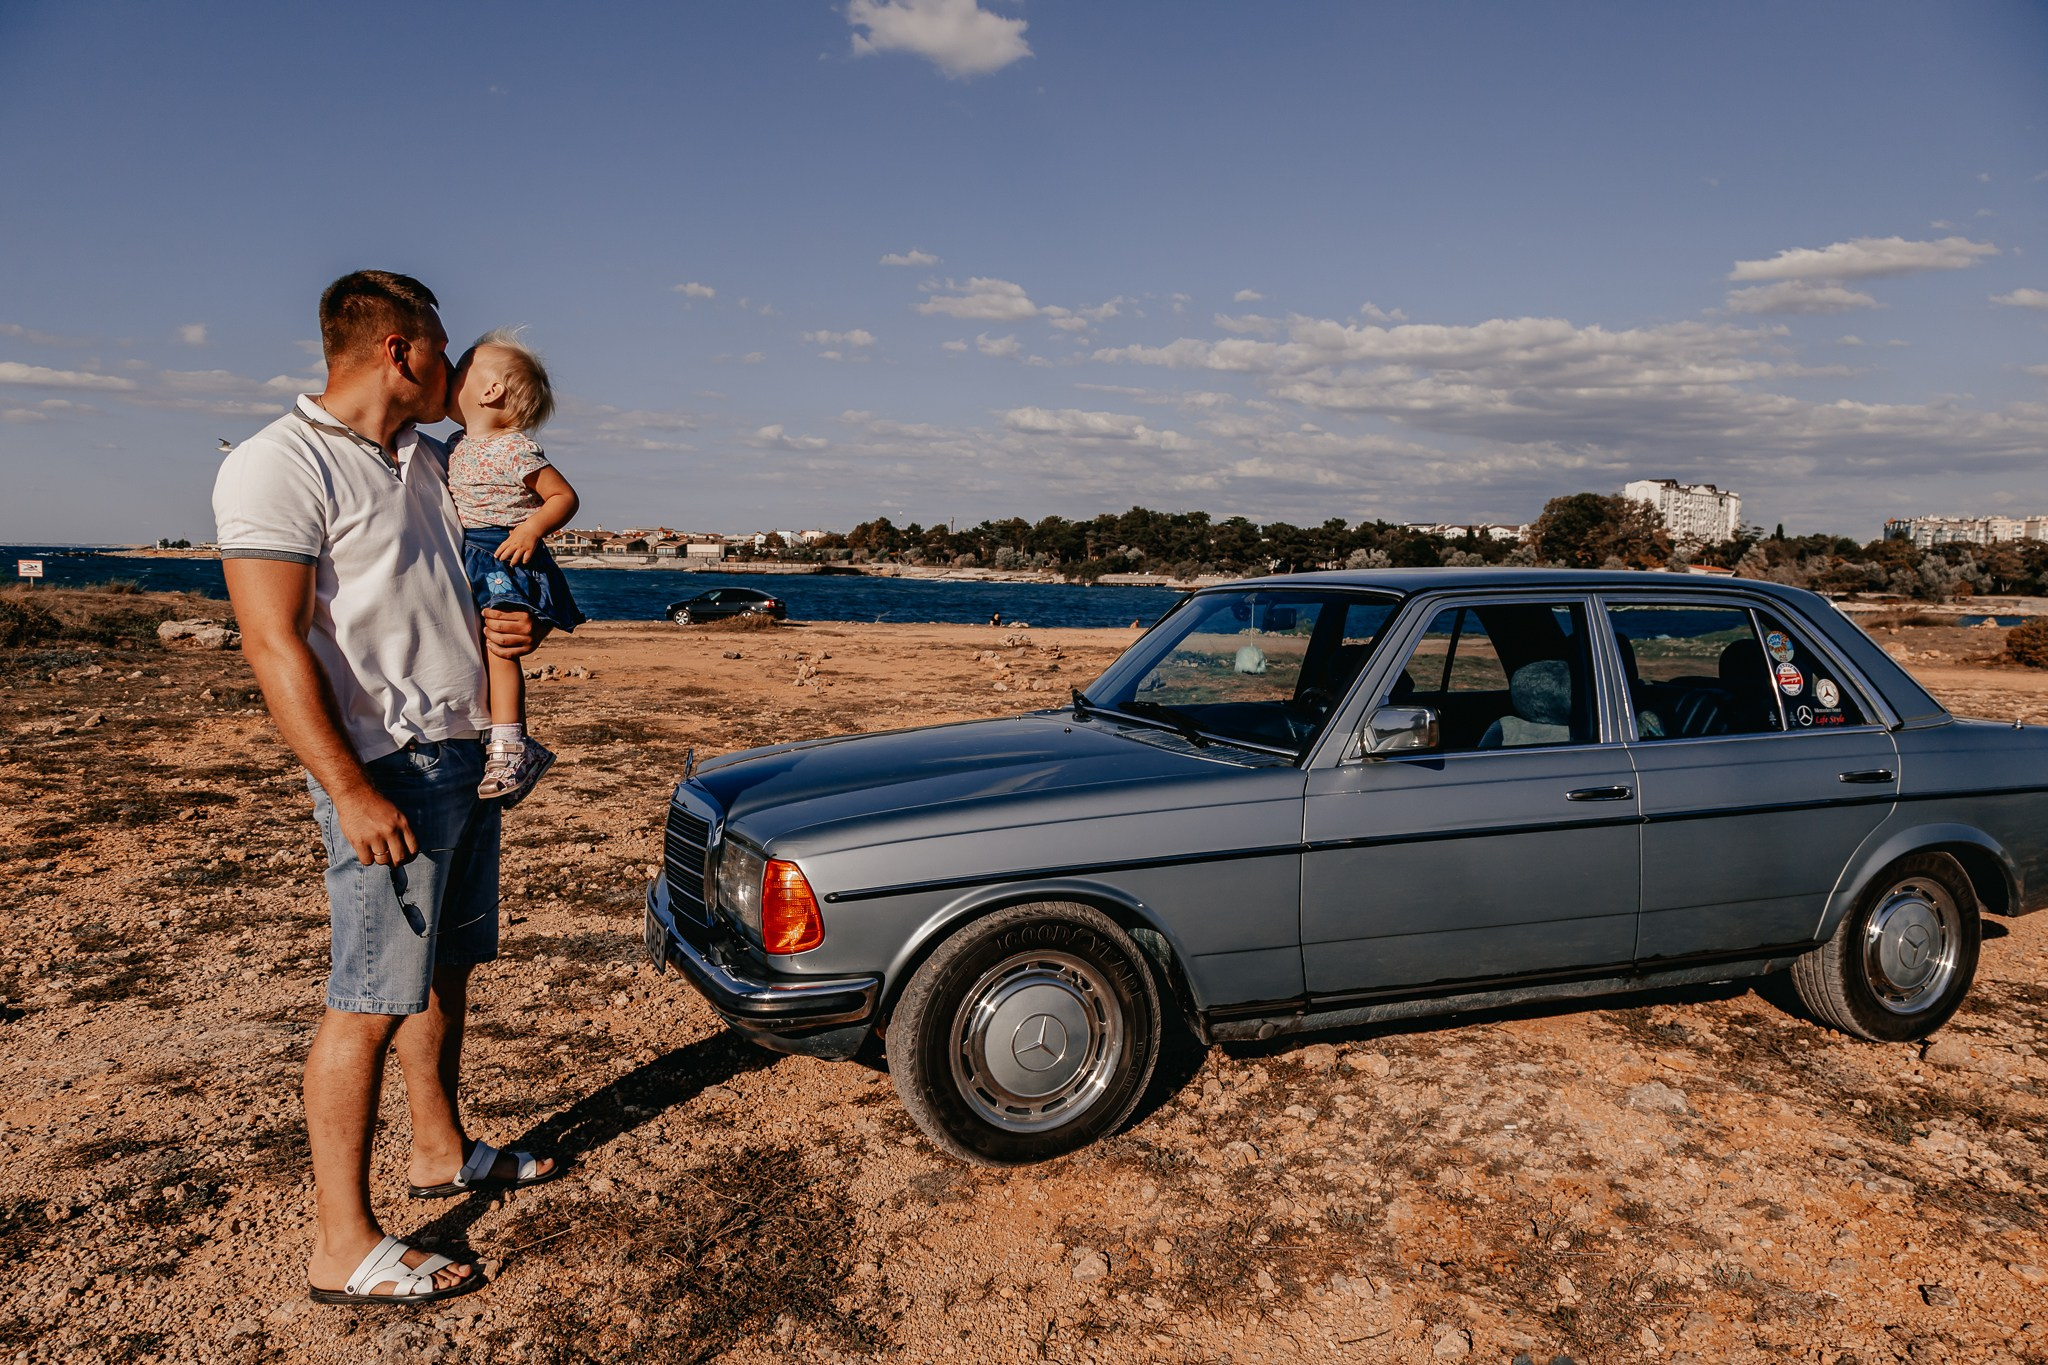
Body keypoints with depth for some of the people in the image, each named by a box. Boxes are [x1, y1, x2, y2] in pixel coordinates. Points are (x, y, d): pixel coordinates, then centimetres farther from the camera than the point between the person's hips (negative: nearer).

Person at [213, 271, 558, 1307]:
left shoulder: (426, 462, 15)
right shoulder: (280, 466, -12)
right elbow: (275, 644, -18)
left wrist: (516, 625, 5)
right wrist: (351, 792, -24)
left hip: (467, 750, 9)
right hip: (387, 766, -9)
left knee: (446, 968, 18)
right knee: (371, 1001, -5)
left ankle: (441, 1150, 34)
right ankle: (343, 1245, 5)